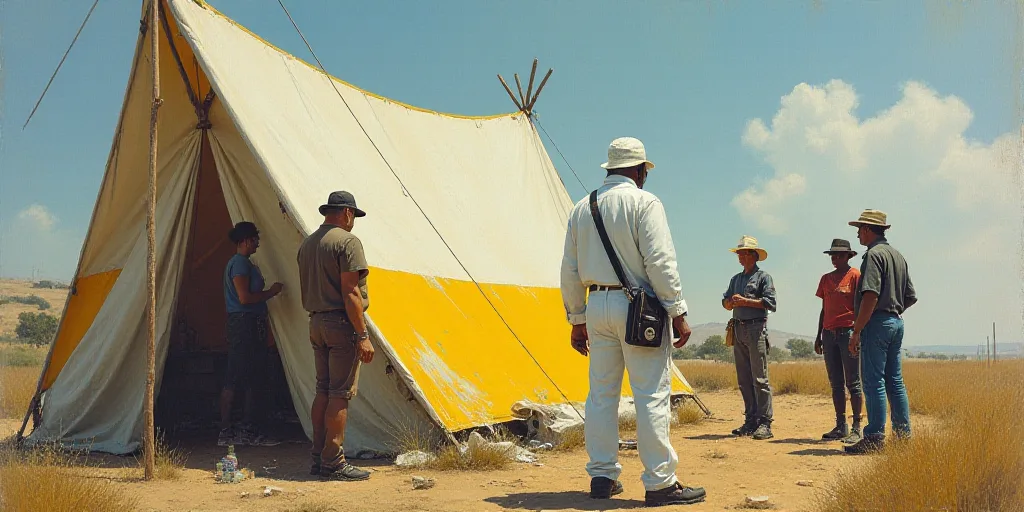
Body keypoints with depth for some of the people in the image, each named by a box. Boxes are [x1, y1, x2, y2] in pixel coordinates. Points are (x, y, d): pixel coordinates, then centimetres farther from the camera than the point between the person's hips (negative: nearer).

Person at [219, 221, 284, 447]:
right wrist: (270, 292, -10)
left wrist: (268, 292, 14)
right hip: (243, 324, -11)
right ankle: (226, 432, -1)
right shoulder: (240, 263, -12)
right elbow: (244, 298, -20)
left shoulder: (245, 263, 20)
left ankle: (249, 430, 15)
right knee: (234, 380, -6)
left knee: (253, 379, 11)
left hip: (252, 325, 11)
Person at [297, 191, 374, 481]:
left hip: (316, 324, 8)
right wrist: (363, 336, -16)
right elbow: (350, 293, -17)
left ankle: (318, 459, 18)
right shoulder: (347, 241, -11)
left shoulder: (307, 244, 15)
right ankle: (334, 463, -1)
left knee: (323, 391, 13)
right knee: (341, 394, -4)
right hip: (341, 325, -8)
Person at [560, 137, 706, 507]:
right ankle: (659, 482, 0)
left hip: (597, 306, 6)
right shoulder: (644, 202, -5)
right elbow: (660, 262, -14)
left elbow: (570, 270, 12)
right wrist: (678, 313, -10)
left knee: (601, 393, 10)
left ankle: (602, 476, 15)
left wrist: (577, 320, 18)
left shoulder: (582, 208, 12)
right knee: (652, 395, -3)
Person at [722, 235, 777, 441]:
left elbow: (770, 302, -10)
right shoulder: (736, 279, 21)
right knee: (744, 379, 6)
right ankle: (750, 421, 11)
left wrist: (745, 301, -13)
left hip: (756, 328, -7)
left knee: (760, 378, -9)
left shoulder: (763, 277, 1)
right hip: (738, 329, 7)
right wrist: (732, 301, -4)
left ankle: (765, 423, -8)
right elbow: (726, 302, 18)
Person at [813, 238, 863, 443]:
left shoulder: (856, 276, -1)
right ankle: (840, 426, 13)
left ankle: (857, 428, -2)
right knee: (836, 383, 7)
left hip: (848, 332, -6)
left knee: (853, 383, -5)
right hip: (829, 334, 6)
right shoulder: (826, 279, 17)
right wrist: (818, 336, 16)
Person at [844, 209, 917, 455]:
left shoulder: (873, 254, -11)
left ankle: (875, 437, -7)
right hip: (897, 322, 9)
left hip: (877, 323, -9)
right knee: (895, 380, 12)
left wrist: (857, 330, -19)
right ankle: (903, 435, 15)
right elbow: (911, 297, 18)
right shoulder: (898, 255, 17)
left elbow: (871, 296, -21)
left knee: (873, 381, -7)